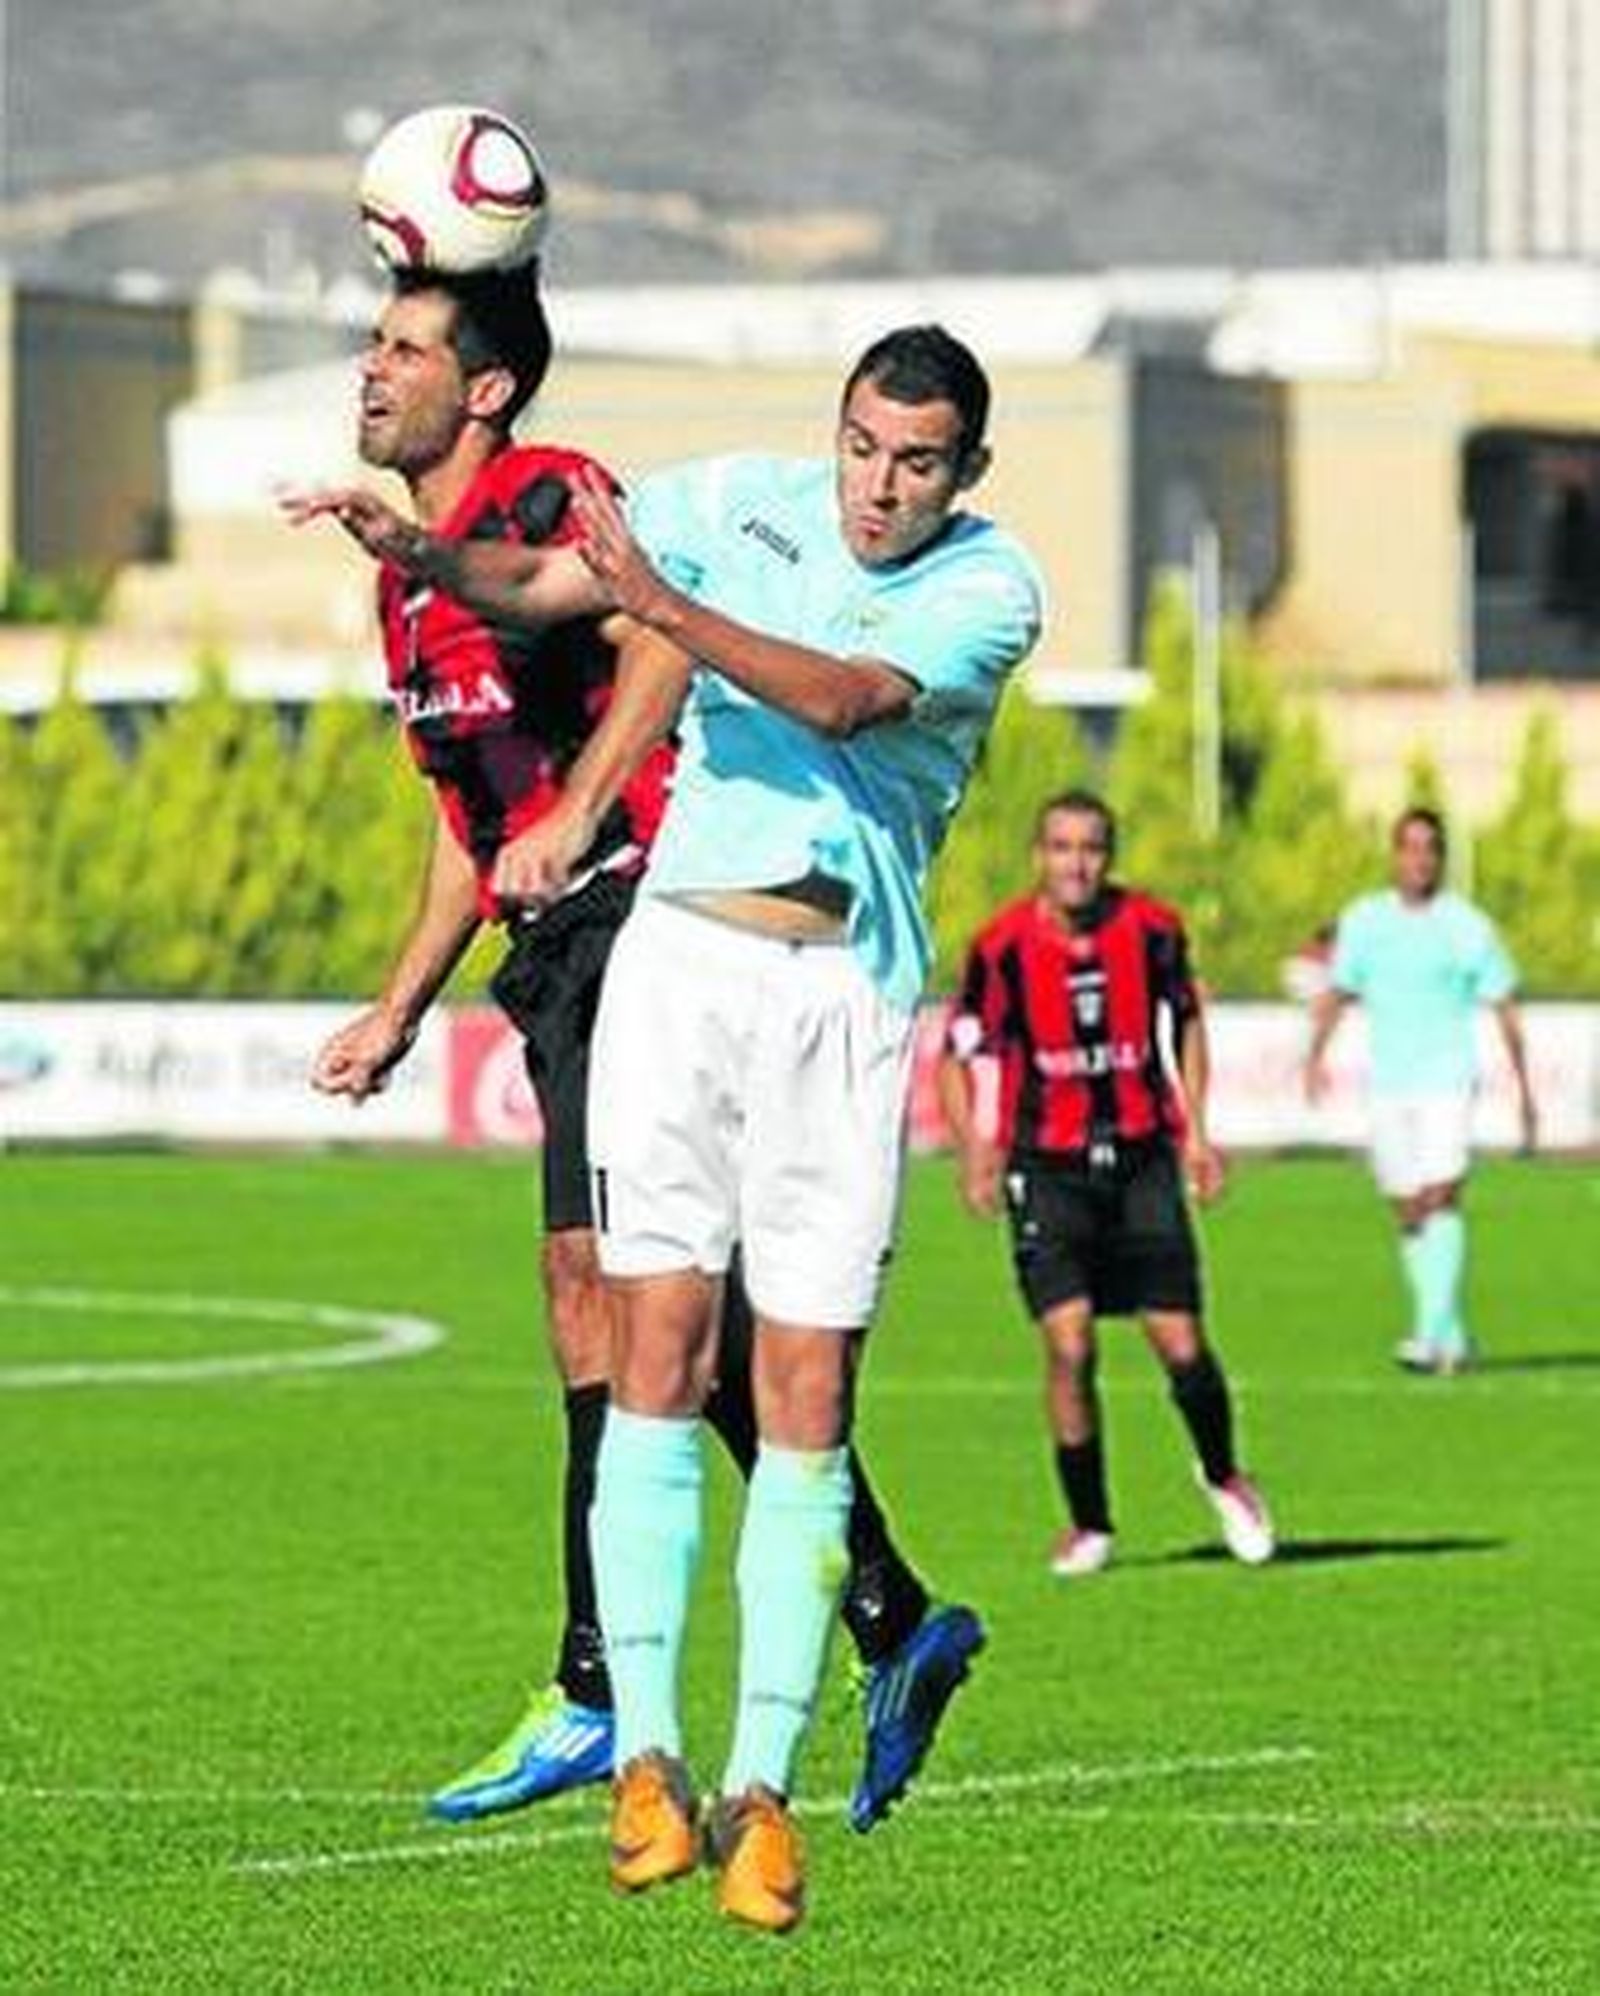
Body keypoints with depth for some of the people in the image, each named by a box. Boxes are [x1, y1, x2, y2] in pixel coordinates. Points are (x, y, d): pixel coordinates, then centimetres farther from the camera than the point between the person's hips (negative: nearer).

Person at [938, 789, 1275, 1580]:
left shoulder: (1152, 929, -4)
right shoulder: (1002, 946, -11)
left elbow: (1185, 1018, 14)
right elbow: (957, 1055, -3)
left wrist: (1195, 1129, 7)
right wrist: (973, 1150, -17)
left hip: (1141, 1157, 2)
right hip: (1048, 1167, -2)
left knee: (1181, 1344, -2)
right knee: (1069, 1345, -13)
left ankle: (1223, 1478, 28)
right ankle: (1087, 1524, 4)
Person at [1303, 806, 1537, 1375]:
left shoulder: (1468, 926, -1)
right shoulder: (1363, 921, 6)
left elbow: (1504, 1007, 5)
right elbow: (1337, 992, 15)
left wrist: (1524, 1089, 5)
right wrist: (1316, 1055, 1)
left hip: (1448, 1081, -4)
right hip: (1389, 1087, 4)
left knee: (1440, 1196, -18)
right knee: (1409, 1214, 7)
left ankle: (1432, 1334, -22)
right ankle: (1453, 1338, 19)